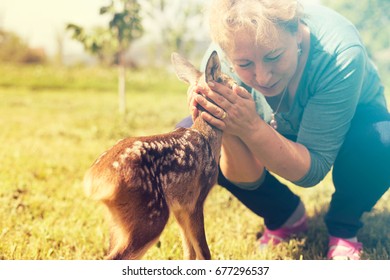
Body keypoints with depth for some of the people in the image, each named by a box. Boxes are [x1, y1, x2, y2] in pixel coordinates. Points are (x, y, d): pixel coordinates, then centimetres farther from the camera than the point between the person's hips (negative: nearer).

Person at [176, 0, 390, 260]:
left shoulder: (340, 52, -37)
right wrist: (230, 128, -44)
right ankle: (286, 216, 4)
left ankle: (343, 227, -2)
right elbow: (249, 179, -24)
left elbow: (312, 171, -32)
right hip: (278, 133, 3)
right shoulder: (219, 61, -29)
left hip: (349, 129, -2)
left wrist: (252, 128, -48)